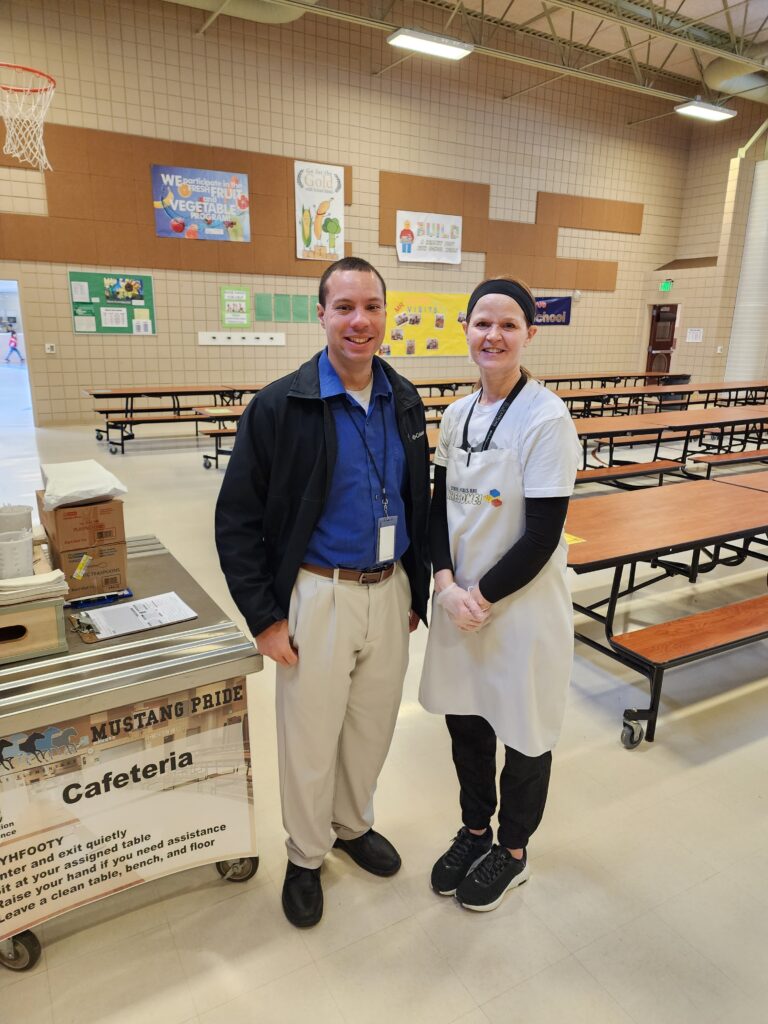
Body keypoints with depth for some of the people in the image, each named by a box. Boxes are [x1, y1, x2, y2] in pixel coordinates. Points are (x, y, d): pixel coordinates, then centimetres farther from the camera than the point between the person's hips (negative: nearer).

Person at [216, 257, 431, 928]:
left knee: (374, 725, 20)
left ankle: (354, 824, 48)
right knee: (311, 736, 12)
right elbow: (237, 520, -9)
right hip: (317, 595, -4)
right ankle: (306, 856, 39)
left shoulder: (404, 402, 3)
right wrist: (264, 616, -11)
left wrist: (417, 590, 11)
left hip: (390, 591, 5)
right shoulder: (280, 407, -13)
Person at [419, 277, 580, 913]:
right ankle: (475, 830, 47)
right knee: (465, 720, 20)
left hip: (522, 605, -5)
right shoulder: (458, 413, 3)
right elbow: (440, 505, 6)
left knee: (524, 734, 14)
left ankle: (512, 850, 41)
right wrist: (446, 583, -8)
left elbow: (541, 536, -18)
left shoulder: (546, 418, -17)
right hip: (460, 601, 6)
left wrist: (481, 595, -12)